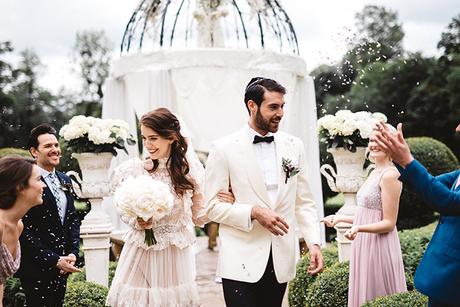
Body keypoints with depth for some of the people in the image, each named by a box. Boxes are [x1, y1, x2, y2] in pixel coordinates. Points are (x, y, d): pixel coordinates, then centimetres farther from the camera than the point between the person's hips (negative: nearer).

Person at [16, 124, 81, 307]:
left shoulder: (64, 180, 11)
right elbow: (24, 231, -17)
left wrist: (72, 253, 1)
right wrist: (54, 260, -15)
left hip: (62, 266, 7)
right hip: (37, 268, -7)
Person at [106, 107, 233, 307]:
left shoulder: (189, 168, -3)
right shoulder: (133, 170, -6)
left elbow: (198, 216, 4)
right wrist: (137, 222, -14)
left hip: (176, 254, 1)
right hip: (140, 252, 0)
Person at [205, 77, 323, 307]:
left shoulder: (293, 146, 7)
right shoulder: (224, 148, -5)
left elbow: (304, 202, 9)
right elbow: (213, 206, -5)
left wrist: (314, 242, -3)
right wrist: (254, 212, -17)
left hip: (281, 260, 4)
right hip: (242, 262, -3)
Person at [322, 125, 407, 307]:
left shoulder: (389, 175, -14)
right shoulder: (375, 173, 13)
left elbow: (389, 223, -16)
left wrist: (358, 228, -29)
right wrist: (340, 218, 18)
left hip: (379, 247, -9)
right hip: (364, 245, 9)